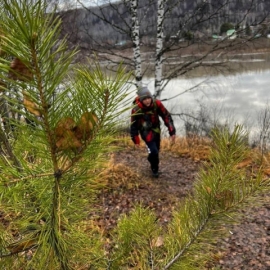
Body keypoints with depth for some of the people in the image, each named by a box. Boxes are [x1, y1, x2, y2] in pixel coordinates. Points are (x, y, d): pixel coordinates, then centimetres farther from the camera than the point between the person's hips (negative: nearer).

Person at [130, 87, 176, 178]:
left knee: (156, 150, 18)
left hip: (156, 130, 4)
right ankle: (154, 168, 15)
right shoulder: (136, 109, -26)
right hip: (146, 132, -3)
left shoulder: (157, 103, -22)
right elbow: (134, 125, -11)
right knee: (154, 151, -15)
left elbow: (166, 116, -13)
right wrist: (136, 140, -3)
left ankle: (153, 163, 50)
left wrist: (172, 132, -16)